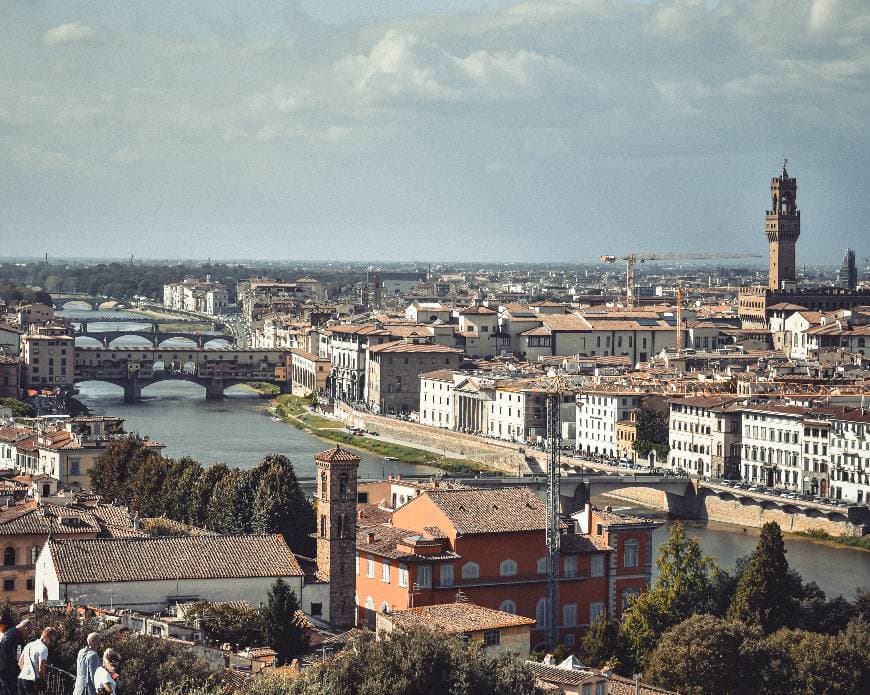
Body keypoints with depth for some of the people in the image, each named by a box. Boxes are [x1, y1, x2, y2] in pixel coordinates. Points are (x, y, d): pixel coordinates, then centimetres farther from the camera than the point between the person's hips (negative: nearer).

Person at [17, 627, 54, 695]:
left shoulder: (28, 645, 16)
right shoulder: (43, 648, -10)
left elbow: (20, 663, 21)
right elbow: (41, 668, -15)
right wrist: (43, 680, -1)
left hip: (21, 677, 8)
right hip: (31, 680, -8)